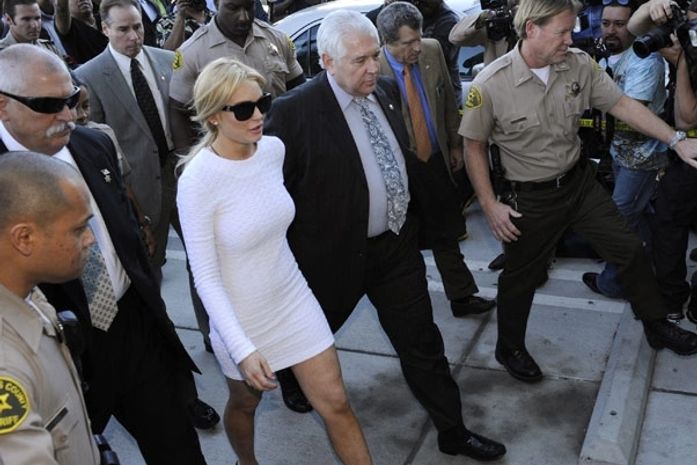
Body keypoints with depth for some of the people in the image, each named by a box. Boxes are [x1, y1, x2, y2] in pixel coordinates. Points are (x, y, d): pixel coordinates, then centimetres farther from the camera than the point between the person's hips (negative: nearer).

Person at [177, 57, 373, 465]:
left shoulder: (274, 148, -7)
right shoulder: (198, 181, -24)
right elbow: (205, 276, -21)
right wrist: (243, 348, -25)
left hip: (293, 299, 4)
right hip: (242, 316, -4)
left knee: (336, 404, 8)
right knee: (244, 404, 22)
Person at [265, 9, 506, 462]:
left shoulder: (387, 89, 1)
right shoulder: (294, 111, -19)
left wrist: (419, 207, 13)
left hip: (399, 243, 5)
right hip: (337, 252, -4)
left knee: (422, 343, 12)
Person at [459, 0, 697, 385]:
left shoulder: (579, 65, -10)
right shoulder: (490, 85, -21)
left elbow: (621, 104, -3)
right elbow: (474, 146, -11)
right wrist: (489, 205, -12)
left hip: (579, 181, 5)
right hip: (530, 198, -4)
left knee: (629, 250, 12)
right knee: (520, 277, 12)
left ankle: (656, 327, 36)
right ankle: (509, 348, 37)